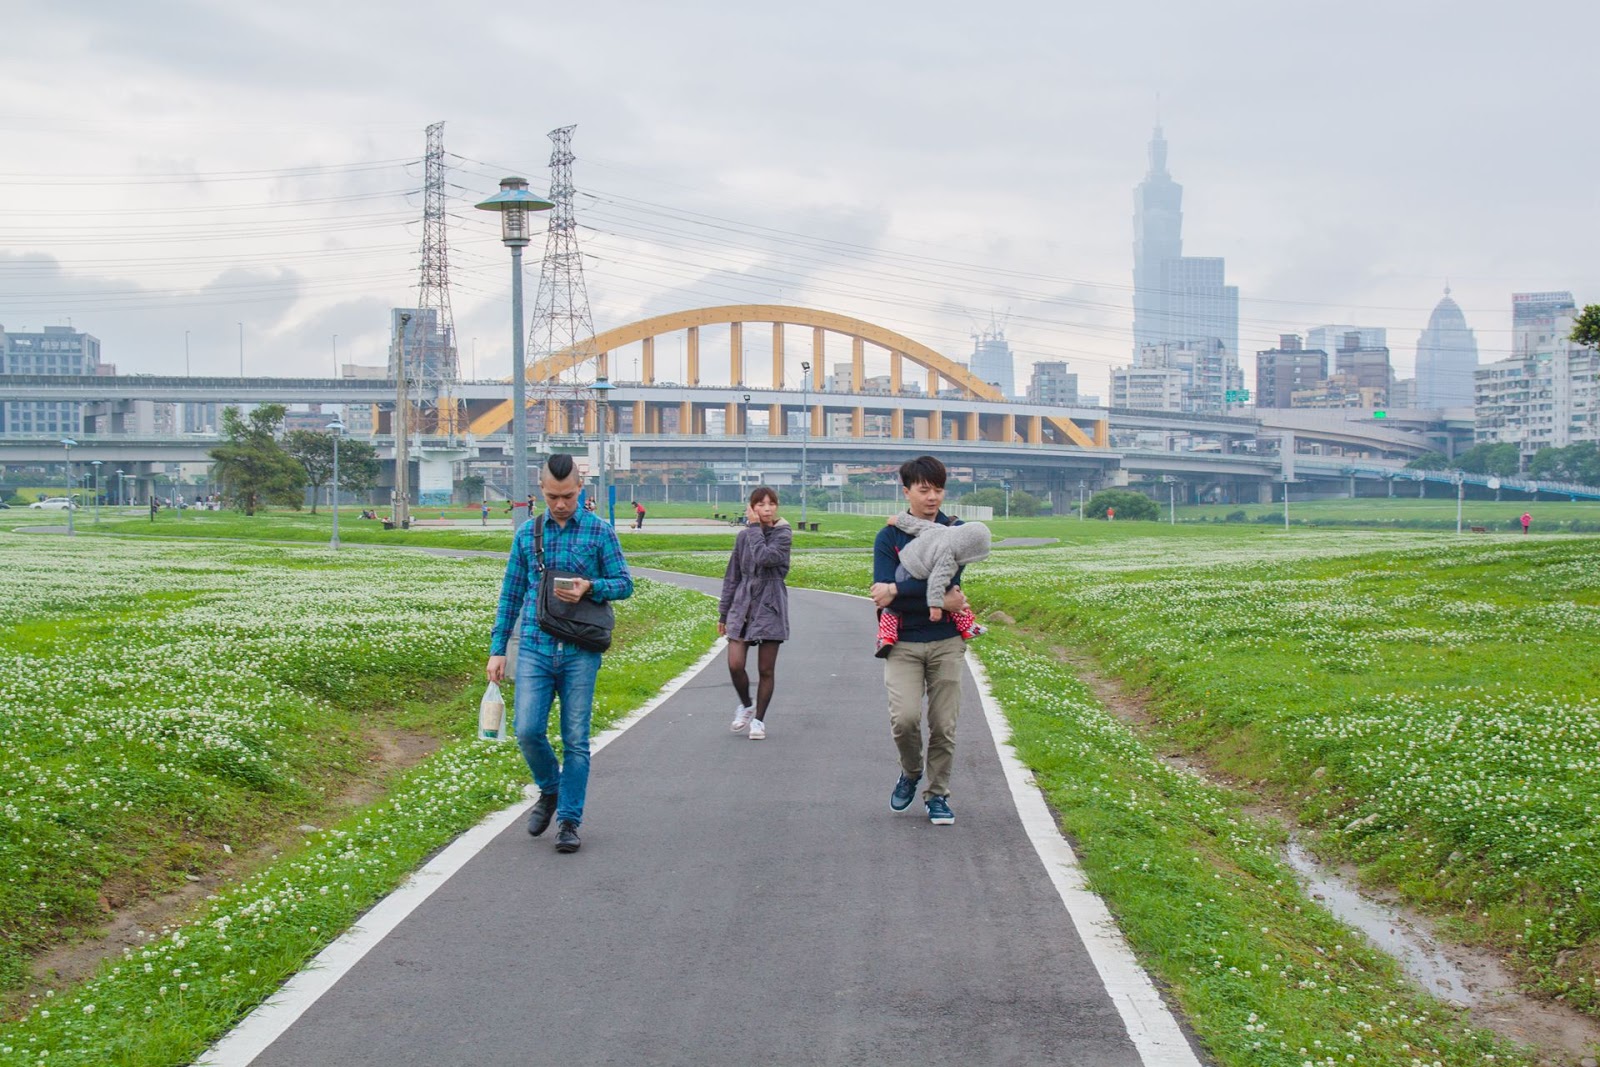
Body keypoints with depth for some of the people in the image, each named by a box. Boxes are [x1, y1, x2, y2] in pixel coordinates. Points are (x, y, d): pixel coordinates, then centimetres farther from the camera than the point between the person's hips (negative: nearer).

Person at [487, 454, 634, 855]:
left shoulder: (600, 532, 2)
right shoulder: (527, 533, 8)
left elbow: (625, 583, 4)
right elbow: (511, 593, 12)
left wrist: (591, 587, -17)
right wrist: (497, 649, 8)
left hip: (580, 651, -1)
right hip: (535, 647, 2)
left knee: (576, 739, 2)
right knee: (528, 730, -8)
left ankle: (569, 820, 11)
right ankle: (550, 789, 20)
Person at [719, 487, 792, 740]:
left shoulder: (783, 535, -3)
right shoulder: (743, 536, 8)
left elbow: (764, 557, -23)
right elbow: (732, 576, 13)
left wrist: (755, 527, -12)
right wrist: (723, 613, 14)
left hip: (770, 607, -3)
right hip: (742, 605, 3)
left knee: (766, 669, 3)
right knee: (735, 665, -7)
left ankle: (758, 719, 17)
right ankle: (745, 705, 20)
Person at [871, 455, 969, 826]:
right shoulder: (889, 537, 2)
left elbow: (948, 581, -12)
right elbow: (882, 594, -10)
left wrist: (896, 590, -19)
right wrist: (939, 603, -18)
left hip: (946, 642, 1)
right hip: (903, 643, -1)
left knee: (944, 726, 2)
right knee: (904, 717, -16)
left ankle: (937, 795, 20)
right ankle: (911, 773, 14)